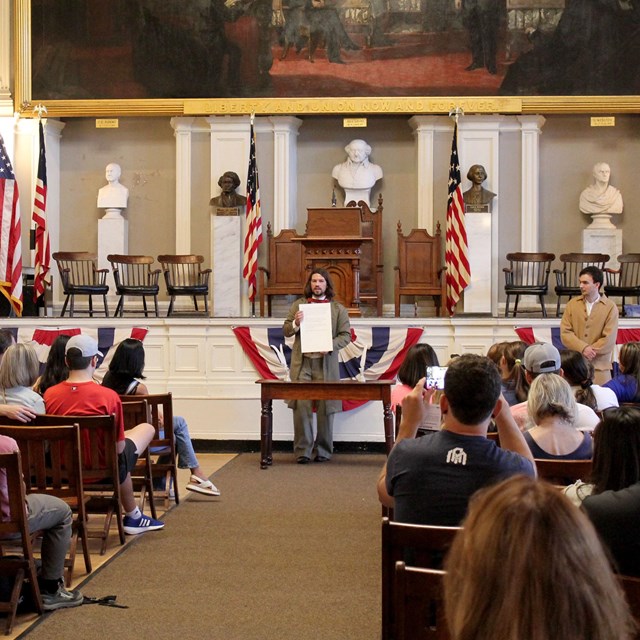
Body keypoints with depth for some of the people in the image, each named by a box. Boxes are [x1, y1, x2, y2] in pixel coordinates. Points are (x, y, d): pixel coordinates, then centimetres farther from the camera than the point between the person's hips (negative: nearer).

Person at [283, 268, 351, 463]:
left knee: (325, 408, 2)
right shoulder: (298, 305, 13)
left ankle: (323, 451, 13)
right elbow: (286, 331, 13)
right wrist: (295, 324, -9)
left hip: (326, 364, -1)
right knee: (301, 406, -6)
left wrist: (330, 345, -14)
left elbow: (346, 335, 4)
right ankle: (302, 450, 1)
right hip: (302, 363, 1)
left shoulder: (338, 309, 9)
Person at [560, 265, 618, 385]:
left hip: (599, 366, -2)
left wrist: (590, 352, -10)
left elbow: (609, 340, -7)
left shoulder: (610, 307, -1)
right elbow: (565, 332, -1)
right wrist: (583, 348, -14)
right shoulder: (572, 304, 7)